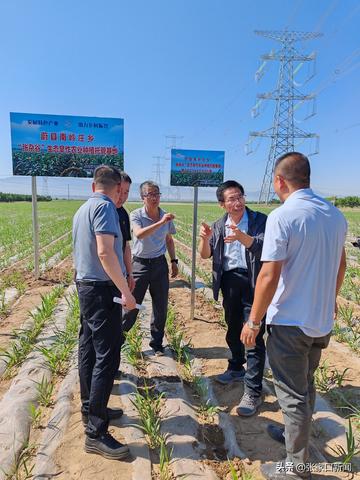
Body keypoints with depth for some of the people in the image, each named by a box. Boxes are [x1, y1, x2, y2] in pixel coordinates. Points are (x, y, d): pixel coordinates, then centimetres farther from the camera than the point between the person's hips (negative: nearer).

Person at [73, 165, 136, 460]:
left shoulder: (83, 209, 15)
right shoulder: (105, 207, -13)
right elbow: (105, 252, -24)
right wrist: (125, 291, -20)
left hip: (85, 286, 10)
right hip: (103, 290, -10)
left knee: (89, 350, 16)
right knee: (107, 357, -6)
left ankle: (91, 409, 31)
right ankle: (96, 432, 1)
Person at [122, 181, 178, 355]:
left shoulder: (166, 216, 1)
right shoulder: (136, 215, -11)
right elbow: (139, 234, -31)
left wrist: (174, 261, 12)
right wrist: (160, 223, -38)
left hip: (160, 264, 4)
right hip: (140, 264, -3)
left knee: (161, 307, 9)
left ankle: (157, 343, 27)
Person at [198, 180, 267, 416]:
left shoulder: (259, 220, -9)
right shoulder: (219, 226, 6)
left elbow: (262, 248, -24)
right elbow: (206, 255, 1)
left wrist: (242, 237, -42)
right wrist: (205, 238, -20)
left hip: (253, 283, -5)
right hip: (229, 283, 6)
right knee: (233, 331, 21)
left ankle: (253, 392, 8)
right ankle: (236, 369, 44)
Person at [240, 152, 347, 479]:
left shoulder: (282, 216, -19)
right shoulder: (335, 215, 3)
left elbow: (269, 276, -21)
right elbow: (340, 264, 14)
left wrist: (254, 321, -12)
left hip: (289, 322, -7)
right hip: (322, 321, 7)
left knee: (293, 394, 9)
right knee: (305, 385, 25)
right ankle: (295, 434, 45)